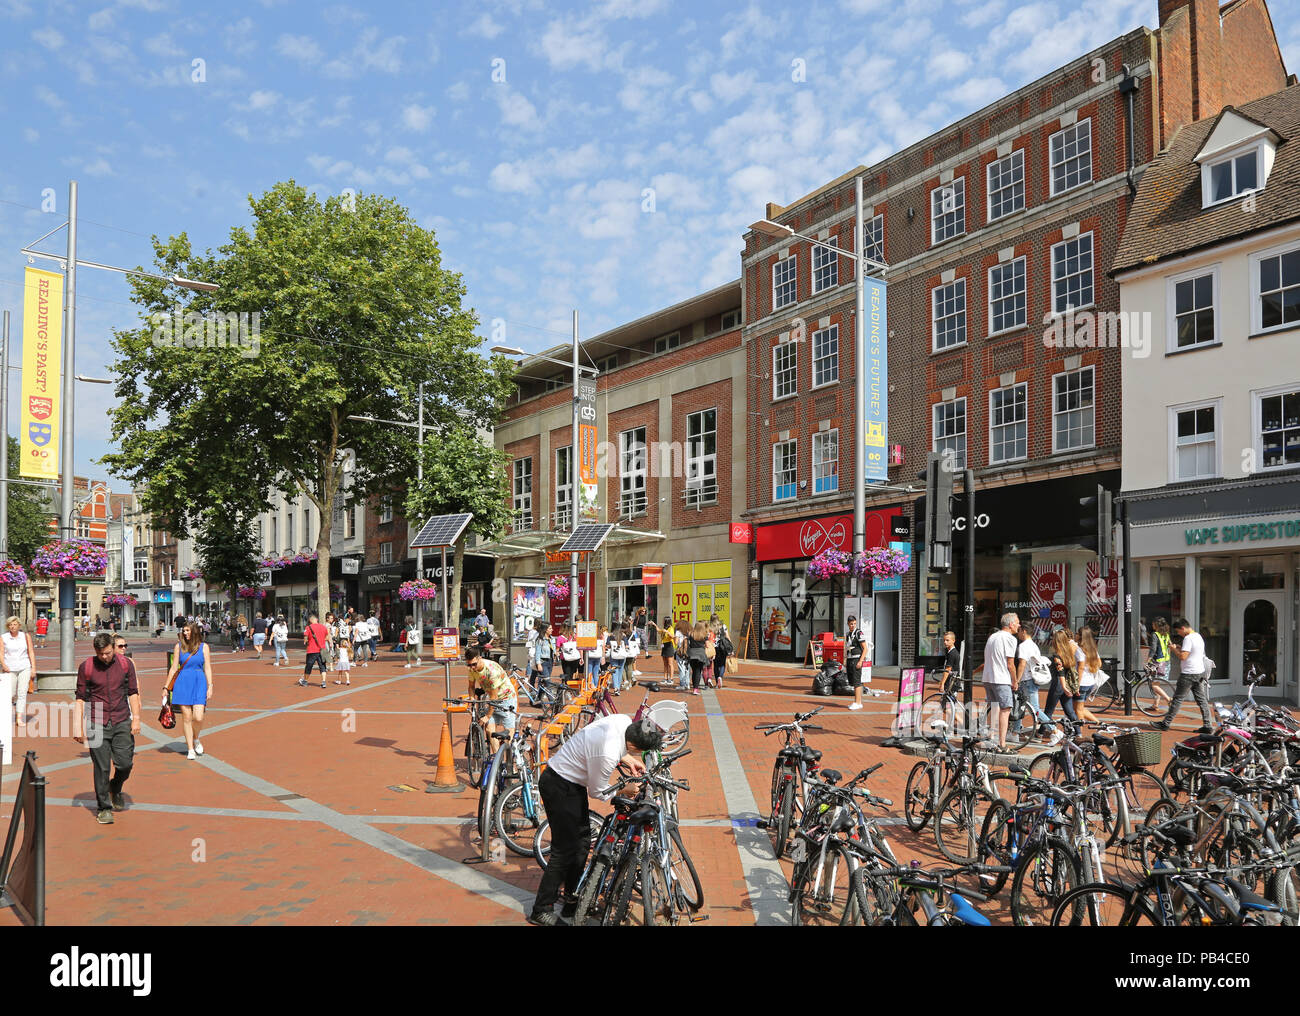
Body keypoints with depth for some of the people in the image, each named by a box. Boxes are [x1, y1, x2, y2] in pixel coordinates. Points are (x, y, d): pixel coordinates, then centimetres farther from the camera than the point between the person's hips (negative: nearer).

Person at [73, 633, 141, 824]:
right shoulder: (86, 667, -1)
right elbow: (81, 698, 3)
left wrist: (136, 719, 1)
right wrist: (78, 727, -1)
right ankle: (103, 808, 10)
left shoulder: (126, 664, 3)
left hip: (122, 722, 1)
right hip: (97, 723, -1)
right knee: (102, 768, -2)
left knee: (125, 763, -2)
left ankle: (115, 789, 29)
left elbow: (133, 693, 8)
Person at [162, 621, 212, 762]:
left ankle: (196, 739, 21)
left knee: (198, 717, -10)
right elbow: (174, 668, 9)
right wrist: (166, 687, 8)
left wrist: (210, 687, -3)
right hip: (183, 683, 1)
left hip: (199, 682, -1)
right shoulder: (179, 646, 6)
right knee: (186, 717, 1)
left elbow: (207, 668, 4)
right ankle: (190, 749, 12)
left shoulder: (203, 646, 4)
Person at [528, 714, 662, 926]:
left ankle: (572, 903, 30)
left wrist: (626, 760, 2)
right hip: (560, 787, -10)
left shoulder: (624, 720, -11)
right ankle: (541, 911, 10)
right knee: (565, 850, -3)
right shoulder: (607, 754, -35)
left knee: (582, 842, 17)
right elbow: (597, 791, -18)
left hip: (572, 783, 10)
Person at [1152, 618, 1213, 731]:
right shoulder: (1198, 636, 12)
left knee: (1177, 699, -2)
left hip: (1188, 674, -9)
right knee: (1202, 700, 10)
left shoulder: (1188, 638, -18)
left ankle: (1165, 723, 3)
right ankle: (1208, 725, 10)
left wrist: (1174, 649, -8)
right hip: (1200, 672, 9)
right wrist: (1179, 648, 13)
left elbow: (1183, 656, -23)